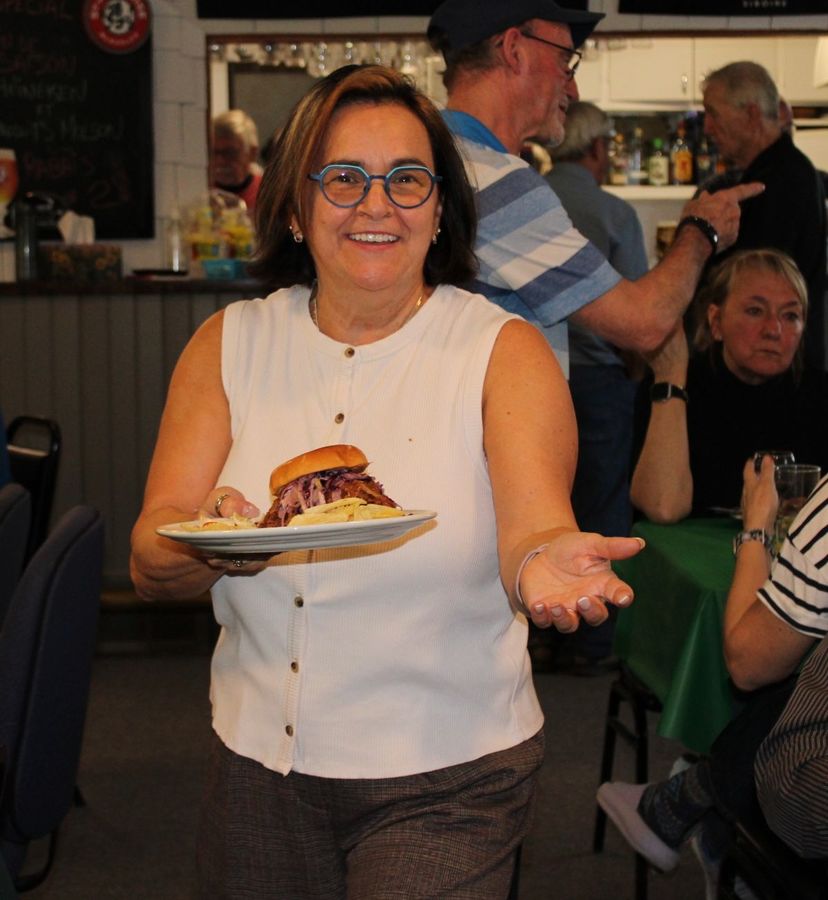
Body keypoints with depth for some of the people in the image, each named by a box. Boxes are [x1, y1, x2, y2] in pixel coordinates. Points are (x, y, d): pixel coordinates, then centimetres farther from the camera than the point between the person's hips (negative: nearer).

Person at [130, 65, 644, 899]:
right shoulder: (228, 345, 1)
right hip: (256, 762, 3)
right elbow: (149, 561, -5)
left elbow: (532, 526, -19)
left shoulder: (506, 352, -5)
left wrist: (545, 560, -44)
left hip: (444, 781, -3)